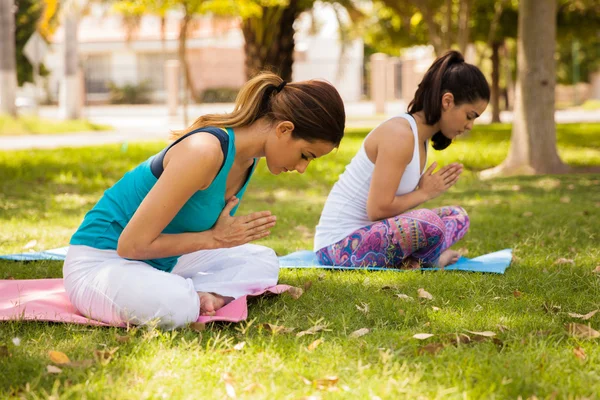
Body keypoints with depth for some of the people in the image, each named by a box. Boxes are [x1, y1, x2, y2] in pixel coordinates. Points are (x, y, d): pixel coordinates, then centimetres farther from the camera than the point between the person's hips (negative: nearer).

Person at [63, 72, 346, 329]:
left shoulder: (248, 156, 2)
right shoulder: (206, 152, -28)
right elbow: (132, 244, -26)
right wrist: (214, 238, -18)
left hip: (160, 261, 10)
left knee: (262, 262, 7)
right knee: (176, 306, -40)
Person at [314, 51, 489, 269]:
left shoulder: (419, 136, 11)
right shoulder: (400, 135, -20)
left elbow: (390, 205, 9)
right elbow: (378, 209, -24)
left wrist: (427, 189, -6)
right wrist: (424, 193, -10)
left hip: (369, 232, 10)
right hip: (339, 245, -10)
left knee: (458, 216, 16)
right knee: (428, 223, -33)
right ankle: (432, 259, -1)